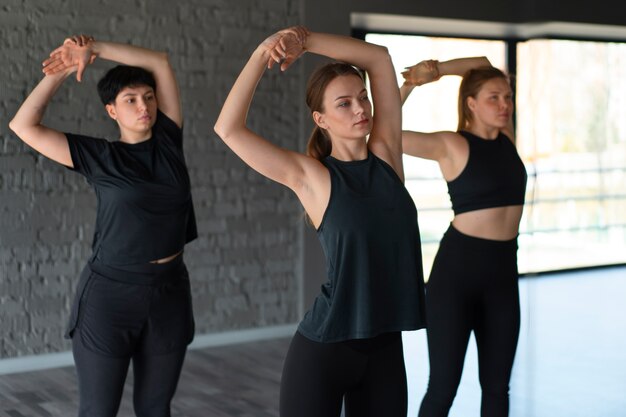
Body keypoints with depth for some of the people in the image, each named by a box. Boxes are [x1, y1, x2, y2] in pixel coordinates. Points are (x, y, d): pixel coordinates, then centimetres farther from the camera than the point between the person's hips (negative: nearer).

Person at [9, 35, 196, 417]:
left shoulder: (168, 141, 5)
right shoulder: (98, 156, -2)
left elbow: (160, 62, 4)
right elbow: (24, 126, -7)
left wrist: (95, 49, 0)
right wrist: (60, 73, -3)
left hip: (169, 292, 3)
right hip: (110, 293, -3)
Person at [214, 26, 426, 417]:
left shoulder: (386, 155, 4)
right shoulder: (311, 176, -5)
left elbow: (380, 58, 5)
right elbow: (229, 129, -13)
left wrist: (304, 39, -1)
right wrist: (261, 55, -12)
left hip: (386, 346, 4)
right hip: (323, 348, -4)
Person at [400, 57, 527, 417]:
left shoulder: (506, 137, 8)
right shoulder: (451, 145, -7)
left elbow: (483, 64, 14)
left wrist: (438, 70, 1)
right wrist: (412, 83, -14)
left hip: (503, 270, 6)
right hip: (457, 269, -6)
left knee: (497, 386, 11)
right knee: (443, 387, -1)